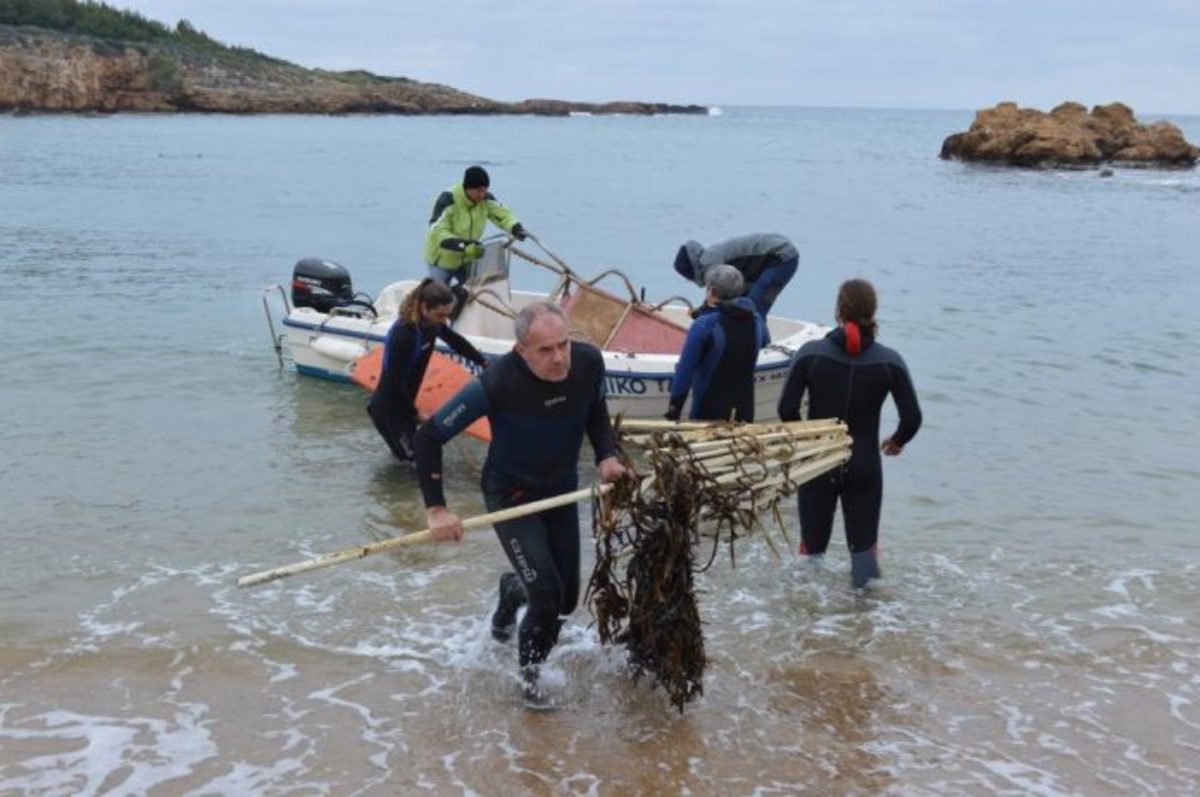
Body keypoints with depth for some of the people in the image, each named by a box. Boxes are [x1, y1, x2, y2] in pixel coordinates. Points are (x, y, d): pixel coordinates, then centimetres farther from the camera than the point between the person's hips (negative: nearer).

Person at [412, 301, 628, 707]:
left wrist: (606, 456, -12)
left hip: (563, 491, 5)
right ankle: (530, 672, 12)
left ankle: (512, 589, 49)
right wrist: (436, 509, -26)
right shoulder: (496, 384, -32)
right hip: (510, 496, -5)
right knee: (546, 593, -16)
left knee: (567, 597, 13)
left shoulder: (588, 362, -20)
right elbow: (428, 436, -24)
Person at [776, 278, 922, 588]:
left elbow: (787, 408, -9)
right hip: (864, 467, 0)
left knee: (812, 545, 13)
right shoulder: (889, 361, -7)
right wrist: (897, 441, 15)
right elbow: (912, 418, -6)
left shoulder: (811, 353, -9)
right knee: (864, 545, 11)